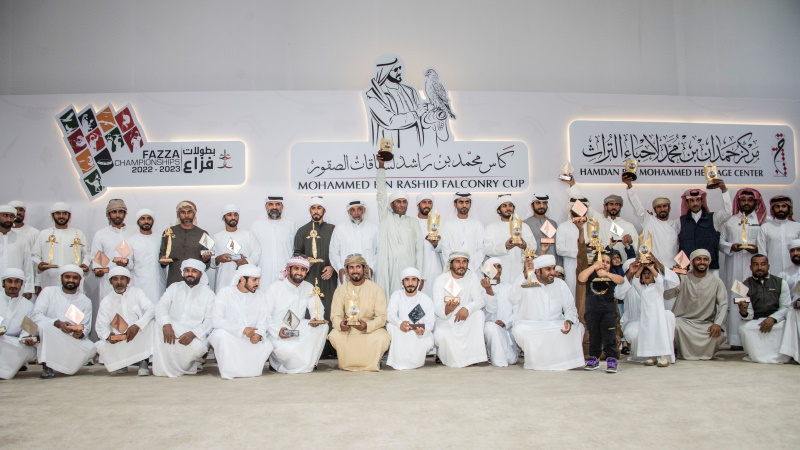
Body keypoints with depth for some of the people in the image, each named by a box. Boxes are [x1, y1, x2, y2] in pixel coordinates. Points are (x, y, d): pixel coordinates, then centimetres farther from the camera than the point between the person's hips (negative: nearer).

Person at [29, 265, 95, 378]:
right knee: (44, 325, -34)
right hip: (48, 340, -2)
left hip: (72, 343, 2)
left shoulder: (86, 301, 7)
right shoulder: (49, 292, 3)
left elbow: (86, 327, 3)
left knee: (90, 348, -27)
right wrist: (58, 323, -27)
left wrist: (80, 333, -23)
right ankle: (47, 366, -19)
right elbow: (35, 316, -10)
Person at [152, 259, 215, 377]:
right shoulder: (174, 287, 14)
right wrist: (166, 325, -23)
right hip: (172, 330, 2)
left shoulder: (208, 293, 7)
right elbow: (161, 306, -2)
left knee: (198, 348, -34)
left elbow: (210, 321, -3)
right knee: (159, 325, -30)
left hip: (195, 335, -2)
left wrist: (193, 333, -23)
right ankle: (164, 367, -19)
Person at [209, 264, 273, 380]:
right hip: (228, 337, -3)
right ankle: (228, 372, -18)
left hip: (250, 339, 3)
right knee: (221, 333, -35)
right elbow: (216, 321, -19)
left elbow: (262, 322, 1)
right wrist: (242, 330, -28)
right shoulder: (225, 293, -7)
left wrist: (259, 334, -23)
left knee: (267, 346, -23)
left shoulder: (260, 296, 5)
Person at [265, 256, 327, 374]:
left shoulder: (308, 288, 8)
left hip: (299, 329, 5)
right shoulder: (274, 288, -6)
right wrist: (278, 331, -28)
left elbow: (318, 308, 5)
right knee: (288, 350, -35)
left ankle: (309, 362, -14)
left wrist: (317, 318, -21)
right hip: (277, 333, -5)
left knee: (323, 326, -21)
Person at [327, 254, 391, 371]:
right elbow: (335, 316, -2)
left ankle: (371, 364, -1)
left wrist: (367, 326, -32)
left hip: (371, 329, -1)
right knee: (334, 336, -29)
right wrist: (340, 324, -28)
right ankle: (349, 363, -2)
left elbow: (381, 317, -11)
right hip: (347, 330, 2)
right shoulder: (341, 290, 2)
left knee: (381, 338, -33)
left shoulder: (376, 289, -5)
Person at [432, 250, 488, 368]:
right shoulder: (441, 280, -10)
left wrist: (467, 308, -35)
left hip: (466, 322, 2)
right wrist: (448, 308, -45)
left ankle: (473, 355, -19)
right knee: (441, 336, -32)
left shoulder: (472, 276, -2)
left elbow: (480, 300, -13)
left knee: (478, 314, -27)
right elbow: (438, 310, -20)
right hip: (446, 323, -2)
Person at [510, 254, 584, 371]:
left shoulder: (560, 284, 9)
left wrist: (569, 321, -17)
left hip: (556, 327, 3)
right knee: (519, 330, -34)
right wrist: (525, 273, -36)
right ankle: (535, 361, -7)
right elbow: (513, 299, -26)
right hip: (529, 327, -3)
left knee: (577, 327, -21)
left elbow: (570, 307, 7)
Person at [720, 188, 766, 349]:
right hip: (734, 267, 1)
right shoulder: (730, 221, 15)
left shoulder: (763, 221, 10)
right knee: (734, 301, -2)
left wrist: (757, 249, -12)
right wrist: (731, 247, -5)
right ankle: (735, 339, 1)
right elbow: (720, 241, 13)